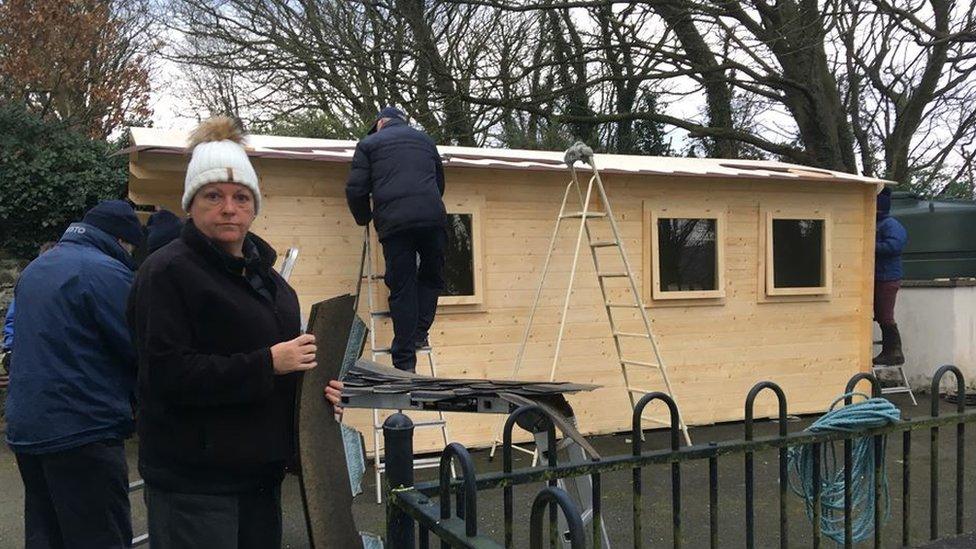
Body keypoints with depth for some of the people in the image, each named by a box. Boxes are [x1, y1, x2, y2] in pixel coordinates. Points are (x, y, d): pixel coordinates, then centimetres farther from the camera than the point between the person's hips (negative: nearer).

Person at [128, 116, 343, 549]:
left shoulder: (262, 272, 15)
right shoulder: (168, 272, -10)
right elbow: (166, 373, -19)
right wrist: (267, 363, -21)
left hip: (261, 472, 8)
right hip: (193, 481, -8)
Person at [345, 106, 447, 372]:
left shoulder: (369, 143, 16)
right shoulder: (424, 139, 28)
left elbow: (355, 190, 8)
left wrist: (364, 218, 25)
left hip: (394, 222, -2)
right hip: (433, 218, 2)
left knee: (402, 289, 1)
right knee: (431, 277, 21)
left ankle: (405, 362, 0)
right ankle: (419, 334, 10)